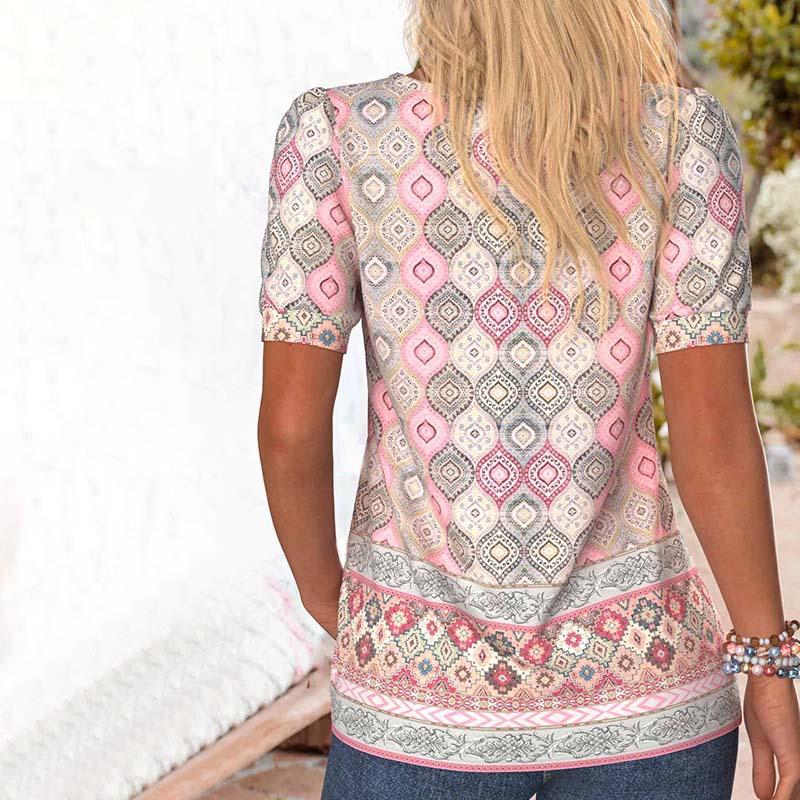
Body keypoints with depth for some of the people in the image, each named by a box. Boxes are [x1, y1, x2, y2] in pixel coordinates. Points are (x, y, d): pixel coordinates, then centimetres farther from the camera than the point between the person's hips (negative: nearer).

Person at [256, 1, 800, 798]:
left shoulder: (336, 134, -9)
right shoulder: (680, 131, -9)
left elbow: (289, 426, -9)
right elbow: (715, 433, -11)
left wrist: (326, 597, 9)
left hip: (424, 676, 0)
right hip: (636, 675, 1)